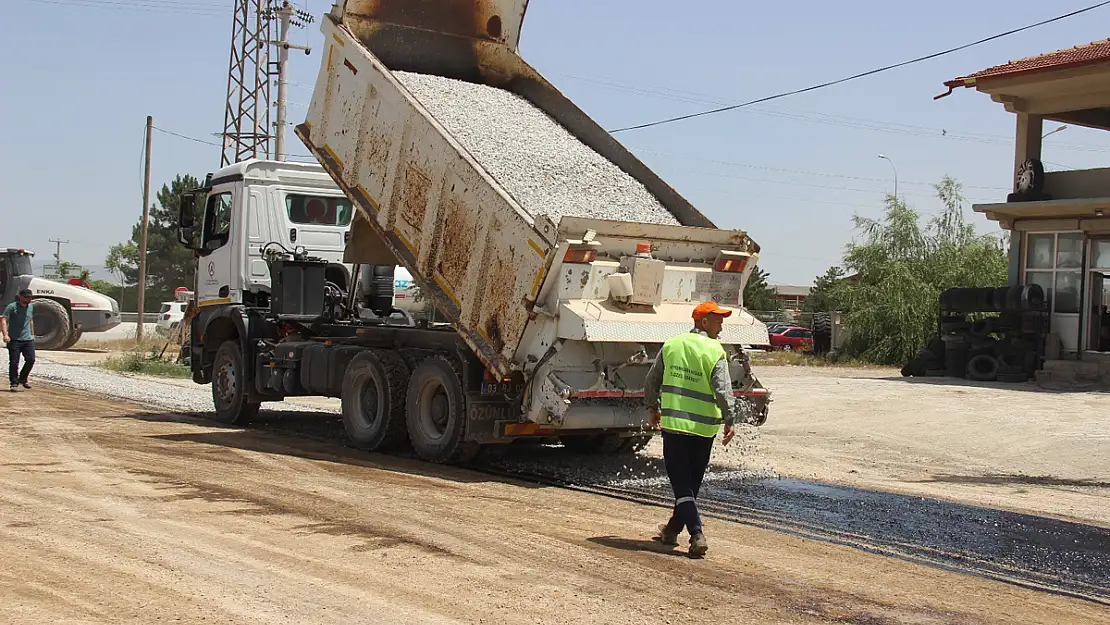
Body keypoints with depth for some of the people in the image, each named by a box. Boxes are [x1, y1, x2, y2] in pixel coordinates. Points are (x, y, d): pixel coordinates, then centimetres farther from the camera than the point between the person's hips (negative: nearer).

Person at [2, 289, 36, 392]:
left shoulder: (31, 307, 12)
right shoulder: (12, 307, -7)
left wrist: (32, 334, 26)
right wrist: (5, 334, -26)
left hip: (28, 340, 5)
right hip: (14, 340, -5)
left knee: (31, 359, -3)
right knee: (14, 362, -2)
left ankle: (23, 378, 18)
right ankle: (14, 383, 8)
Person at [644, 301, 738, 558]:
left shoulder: (671, 345, 4)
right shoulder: (715, 351, -6)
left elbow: (652, 381, 10)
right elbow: (723, 390, -15)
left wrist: (653, 409, 23)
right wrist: (729, 421, -9)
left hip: (673, 422, 1)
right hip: (704, 426, -1)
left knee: (681, 481, 1)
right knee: (692, 482, 15)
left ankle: (697, 534, -13)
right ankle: (673, 530, 27)